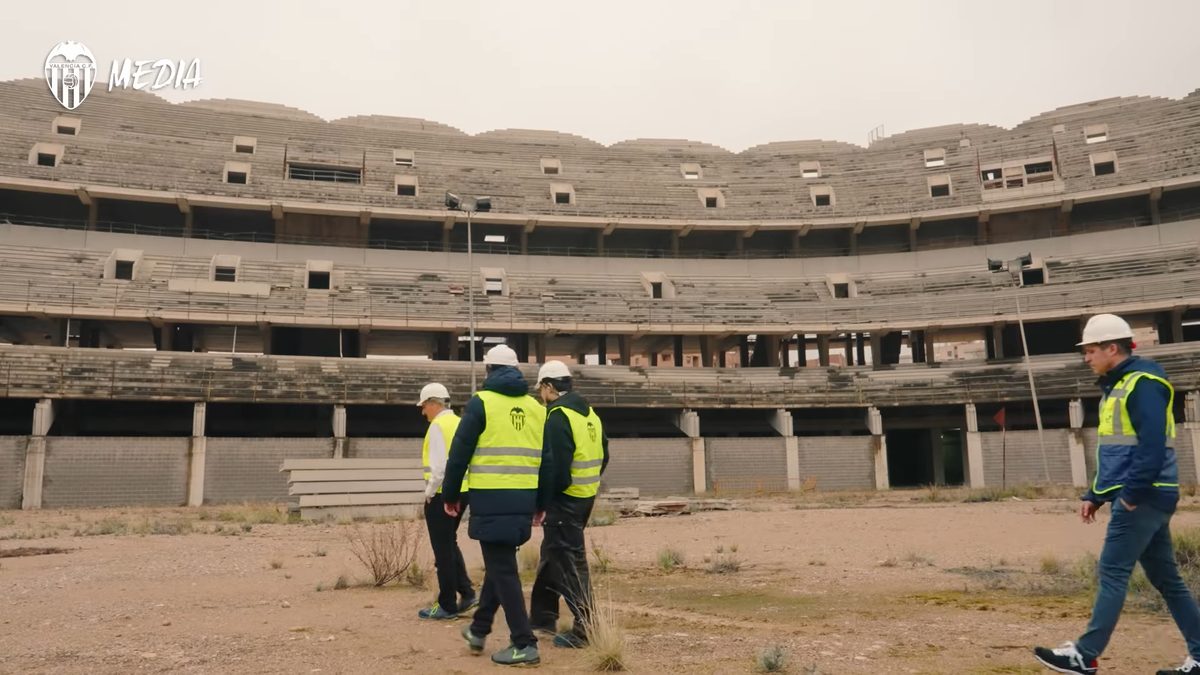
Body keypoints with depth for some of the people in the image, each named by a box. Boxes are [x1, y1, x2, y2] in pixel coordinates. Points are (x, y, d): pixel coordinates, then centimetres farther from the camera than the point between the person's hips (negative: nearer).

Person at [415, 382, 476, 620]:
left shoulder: (438, 425, -14)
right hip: (462, 491, 8)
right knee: (449, 544, 21)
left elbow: (439, 466, -21)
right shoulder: (460, 423, 11)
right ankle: (466, 593, 18)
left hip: (442, 494, -8)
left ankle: (448, 606, 10)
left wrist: (429, 492, -9)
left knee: (443, 550, 2)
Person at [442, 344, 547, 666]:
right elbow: (545, 459, 14)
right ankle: (478, 630, 32)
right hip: (523, 498, 6)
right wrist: (540, 503, 22)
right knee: (499, 563, 20)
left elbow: (459, 453, -6)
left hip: (492, 499, -6)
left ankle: (525, 644, 1)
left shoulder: (482, 402, -5)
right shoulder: (536, 407, 11)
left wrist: (450, 495, 6)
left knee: (502, 569, 0)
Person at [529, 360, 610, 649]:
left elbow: (553, 466, -21)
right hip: (586, 496, 9)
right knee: (552, 553, 20)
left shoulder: (558, 417, -16)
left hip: (565, 499, -9)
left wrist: (541, 503, -14)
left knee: (569, 562, -2)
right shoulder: (589, 413, 12)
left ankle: (584, 628, 2)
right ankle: (542, 616, 30)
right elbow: (603, 455, 17)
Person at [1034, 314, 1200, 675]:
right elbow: (1114, 452, 21)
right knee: (1166, 578, 12)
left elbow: (1153, 445, -23)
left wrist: (1132, 494, -23)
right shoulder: (1117, 387, 17)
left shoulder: (1143, 384, -13)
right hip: (1142, 496, 10)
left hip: (1143, 496, -10)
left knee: (1112, 572, -8)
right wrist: (1094, 495, 18)